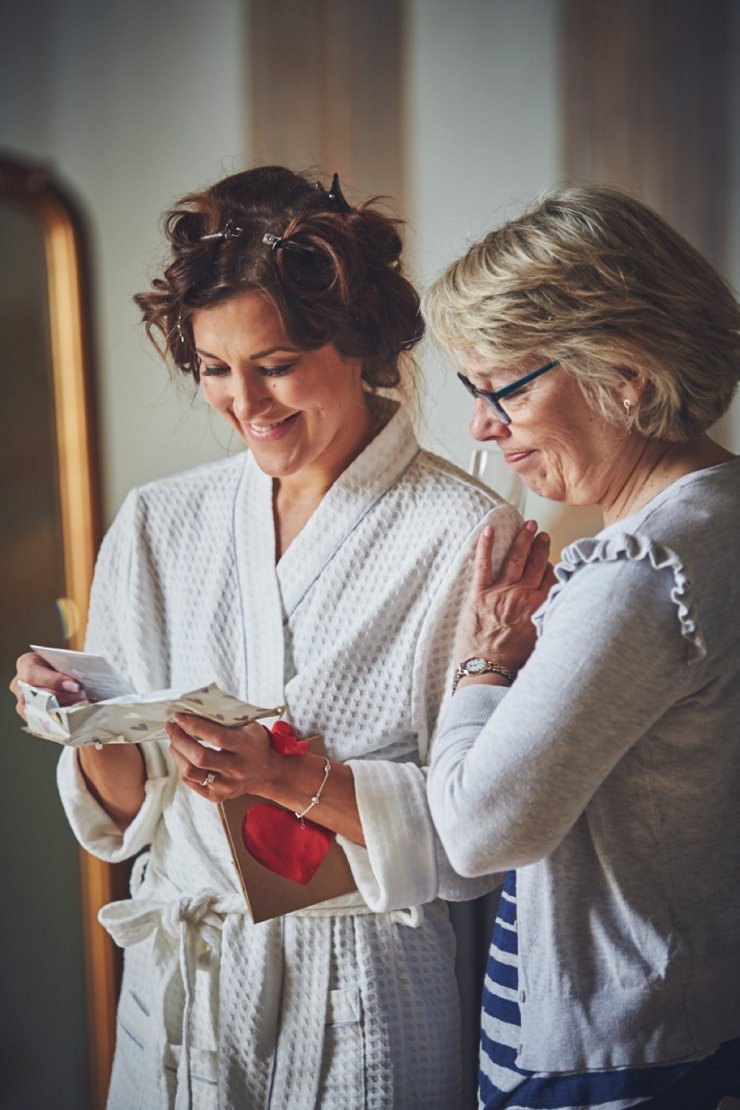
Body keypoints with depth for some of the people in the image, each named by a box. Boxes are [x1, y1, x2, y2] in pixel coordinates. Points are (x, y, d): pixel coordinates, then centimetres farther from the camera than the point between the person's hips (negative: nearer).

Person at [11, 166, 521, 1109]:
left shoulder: (465, 536, -13)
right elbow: (127, 811, 4)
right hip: (176, 988, 4)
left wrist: (295, 779, -25)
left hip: (364, 1004, -4)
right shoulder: (156, 526, 1)